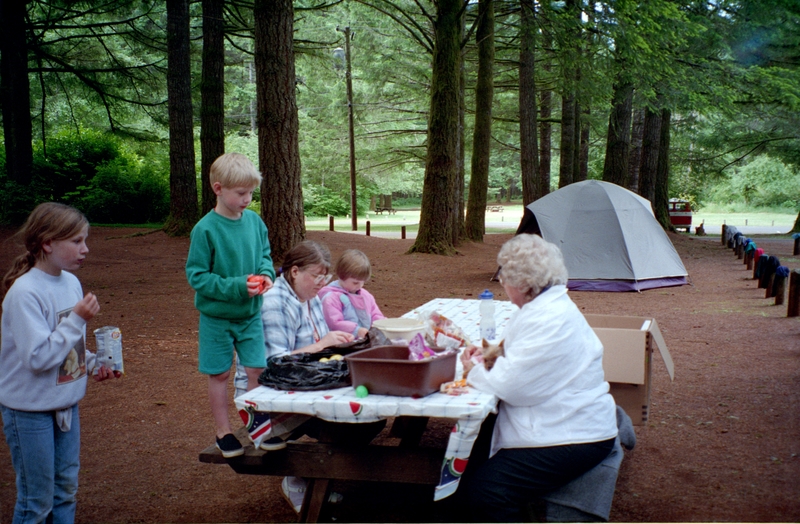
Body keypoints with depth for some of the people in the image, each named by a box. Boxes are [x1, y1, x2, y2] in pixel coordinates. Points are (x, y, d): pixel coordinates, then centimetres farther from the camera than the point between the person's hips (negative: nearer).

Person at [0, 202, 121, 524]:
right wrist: (78, 319, -24)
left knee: (66, 488, 17)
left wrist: (93, 364, -1)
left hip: (67, 403, 7)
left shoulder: (71, 282, 2)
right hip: (30, 410, -7)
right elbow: (38, 357, -25)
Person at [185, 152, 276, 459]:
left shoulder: (255, 221, -3)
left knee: (258, 369, 3)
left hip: (250, 314, 4)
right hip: (217, 316, -3)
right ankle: (223, 433, 25)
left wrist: (266, 274, -11)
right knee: (219, 374, 10)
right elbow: (196, 275, -16)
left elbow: (265, 255, 11)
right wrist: (236, 286, -24)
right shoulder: (206, 229, -18)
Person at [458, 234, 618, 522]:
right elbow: (525, 360, 24)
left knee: (483, 488, -18)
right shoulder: (551, 304, 9)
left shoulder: (549, 321, -24)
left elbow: (507, 385, -25)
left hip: (573, 439, -11)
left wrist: (474, 370, -5)